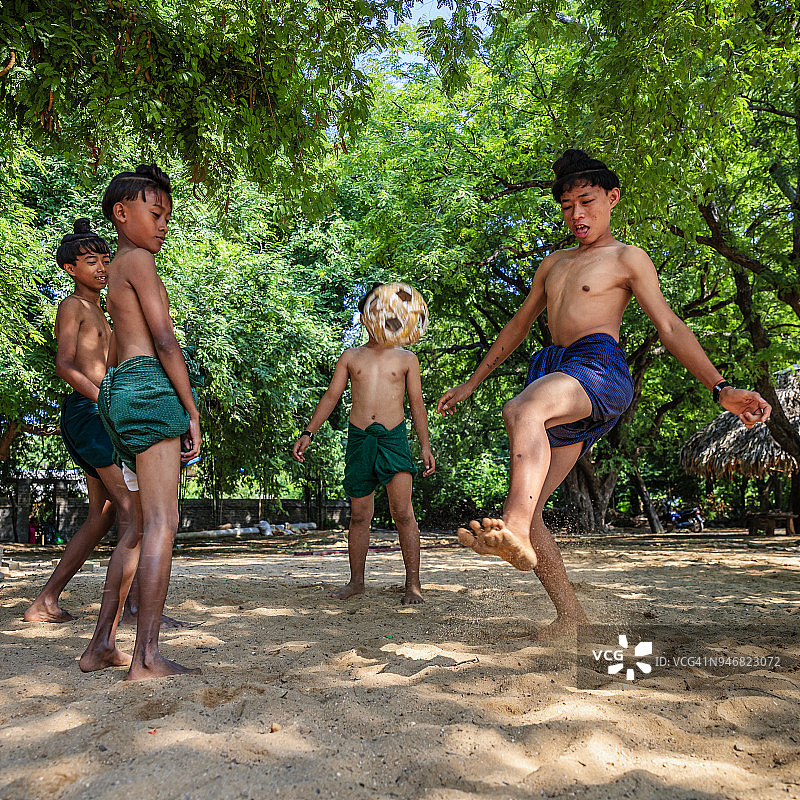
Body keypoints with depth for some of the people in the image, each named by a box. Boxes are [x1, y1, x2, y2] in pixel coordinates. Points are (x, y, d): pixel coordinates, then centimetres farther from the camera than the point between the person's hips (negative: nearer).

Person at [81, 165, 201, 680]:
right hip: (152, 386, -10)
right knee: (162, 524, -12)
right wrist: (193, 412, -12)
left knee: (140, 527, 14)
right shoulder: (139, 261, -2)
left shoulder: (116, 273, 28)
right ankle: (147, 658, -12)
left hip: (119, 389, 10)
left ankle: (100, 646, 18)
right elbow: (165, 341, -12)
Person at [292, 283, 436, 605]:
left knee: (402, 510, -13)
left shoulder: (406, 358, 12)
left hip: (393, 437, -2)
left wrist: (425, 445, 3)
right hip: (359, 437, 2)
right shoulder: (350, 357, 14)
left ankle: (413, 584, -5)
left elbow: (417, 403, 11)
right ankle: (356, 582, 19)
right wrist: (308, 433, 4)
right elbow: (330, 396, 13)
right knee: (359, 515, 6)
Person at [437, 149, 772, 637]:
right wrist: (471, 385, 31)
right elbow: (518, 327, 32)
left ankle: (516, 532, -56)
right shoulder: (553, 264, 28)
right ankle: (570, 614, 3)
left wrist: (721, 389, -11)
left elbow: (670, 327, 2)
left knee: (522, 410, -40)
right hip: (556, 374, 7)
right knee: (526, 511, -5)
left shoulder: (628, 258, 11)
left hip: (600, 367, -6)